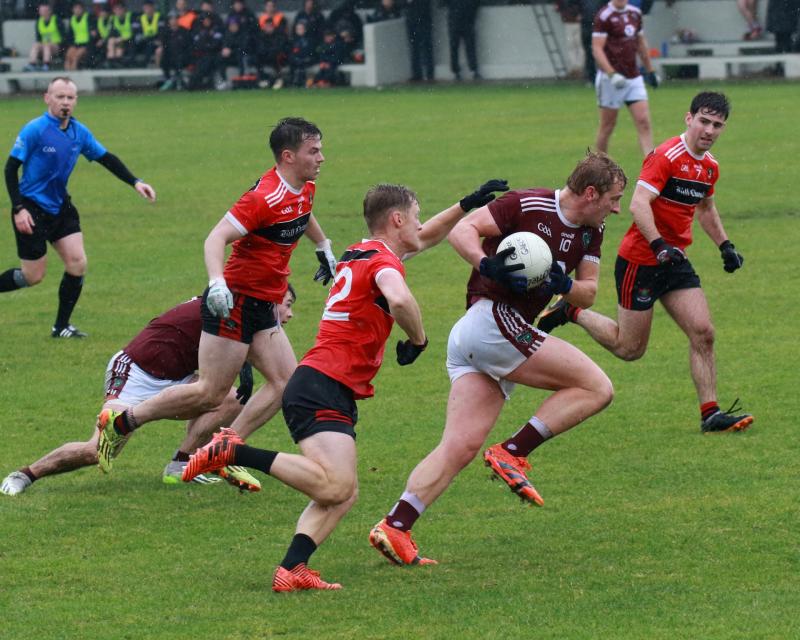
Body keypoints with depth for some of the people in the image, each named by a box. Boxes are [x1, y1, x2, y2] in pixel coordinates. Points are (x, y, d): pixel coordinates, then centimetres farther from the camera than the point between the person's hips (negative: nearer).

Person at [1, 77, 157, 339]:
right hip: (32, 209, -6)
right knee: (33, 276, -4)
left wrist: (135, 183, 2)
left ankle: (61, 327, 7)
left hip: (60, 207, 6)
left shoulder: (79, 133, 1)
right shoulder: (34, 130, -17)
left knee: (77, 263, -5)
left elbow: (107, 159, 11)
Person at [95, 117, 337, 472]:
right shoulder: (264, 197, -22)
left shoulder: (305, 189, 7)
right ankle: (120, 423, 3)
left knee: (285, 383, 0)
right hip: (235, 300, -9)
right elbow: (216, 238, -28)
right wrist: (217, 283, -42)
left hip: (262, 308, 9)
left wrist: (324, 248, 42)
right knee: (211, 393, -8)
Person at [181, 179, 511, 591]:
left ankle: (292, 569, -10)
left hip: (332, 395, 10)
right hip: (323, 390, -10)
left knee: (342, 495, 6)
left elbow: (424, 239, 40)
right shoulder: (383, 260, -8)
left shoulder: (360, 254, 21)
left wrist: (467, 205, 36)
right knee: (335, 485, -25)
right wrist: (417, 340, -14)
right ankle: (234, 452, -21)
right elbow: (399, 299, -32)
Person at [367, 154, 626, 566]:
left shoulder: (591, 232, 16)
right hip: (493, 319, -9)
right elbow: (462, 230, -8)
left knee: (461, 447, -2)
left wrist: (564, 286, -7)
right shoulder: (529, 205, -8)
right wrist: (488, 264, -26)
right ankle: (512, 454, -10)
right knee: (596, 387, -10)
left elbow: (589, 292, 15)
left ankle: (394, 527, -9)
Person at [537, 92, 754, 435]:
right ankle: (572, 311, 23)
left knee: (703, 333, -6)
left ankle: (710, 414, -3)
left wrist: (725, 246, 22)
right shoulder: (667, 156, -19)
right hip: (640, 261, -7)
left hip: (675, 260, 7)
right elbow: (638, 204, -29)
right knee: (630, 349, 2)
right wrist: (659, 245, -39)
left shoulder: (709, 166, 8)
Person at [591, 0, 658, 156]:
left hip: (634, 78, 5)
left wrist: (650, 71, 24)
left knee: (643, 121, -6)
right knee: (608, 126, 3)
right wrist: (612, 74, -27)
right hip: (610, 79, -5)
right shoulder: (604, 16, -9)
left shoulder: (635, 13, 11)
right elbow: (597, 49, -16)